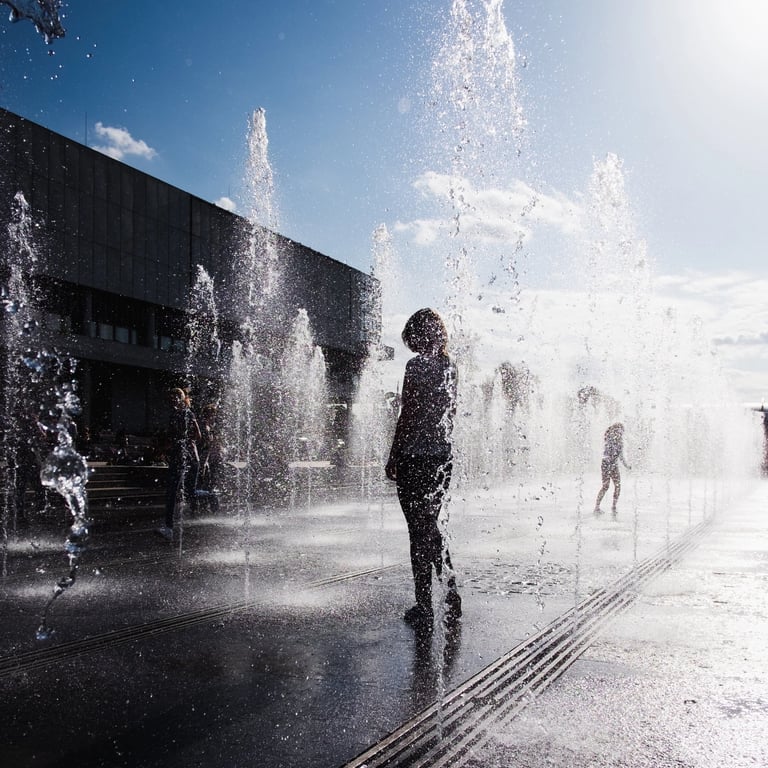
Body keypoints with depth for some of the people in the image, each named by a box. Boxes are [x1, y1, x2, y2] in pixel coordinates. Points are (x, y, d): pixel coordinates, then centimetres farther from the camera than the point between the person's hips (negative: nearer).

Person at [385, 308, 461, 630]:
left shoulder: (417, 365, -12)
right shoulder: (449, 366, 8)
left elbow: (407, 416, -12)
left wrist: (393, 458, -6)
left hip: (415, 457, -7)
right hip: (443, 456, 7)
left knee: (419, 531, 1)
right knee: (431, 526, 19)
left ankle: (424, 608, 7)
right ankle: (451, 597, 19)